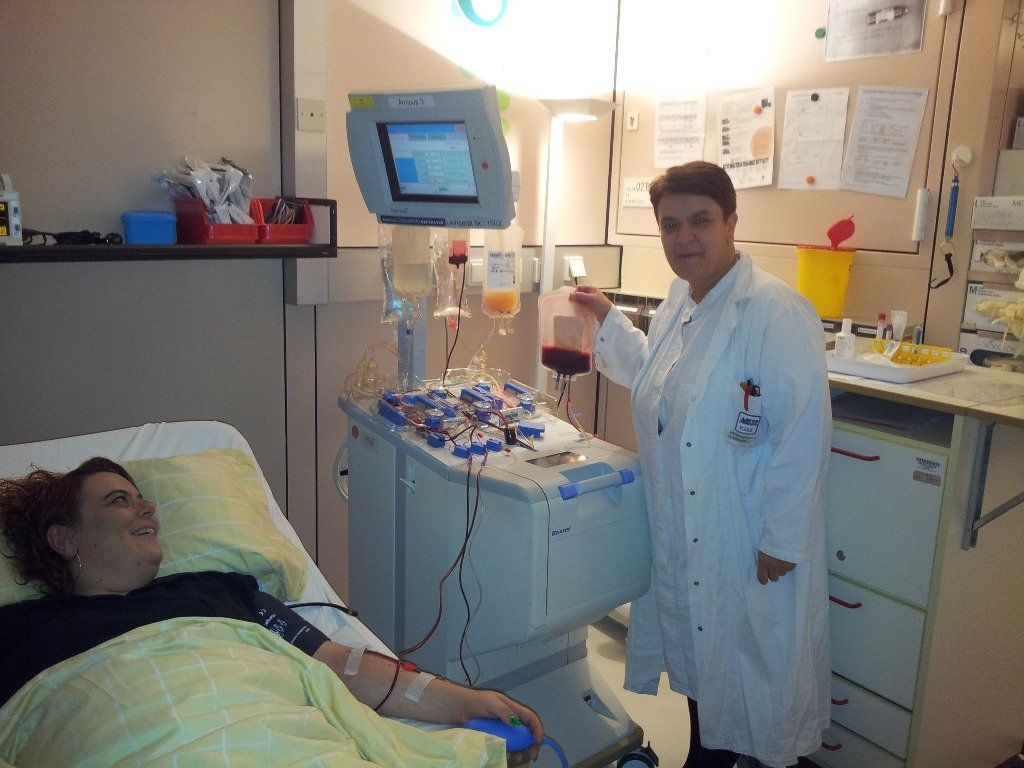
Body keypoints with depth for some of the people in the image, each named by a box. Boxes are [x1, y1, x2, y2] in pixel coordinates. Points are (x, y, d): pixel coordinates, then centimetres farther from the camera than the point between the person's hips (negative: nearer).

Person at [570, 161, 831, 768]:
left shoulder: (777, 312, -22)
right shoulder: (679, 301, 5)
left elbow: (803, 434, -22)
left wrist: (781, 541, -19)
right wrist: (608, 318, 19)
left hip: (748, 542, -8)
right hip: (681, 533, 8)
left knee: (748, 664, 12)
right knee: (697, 654, 24)